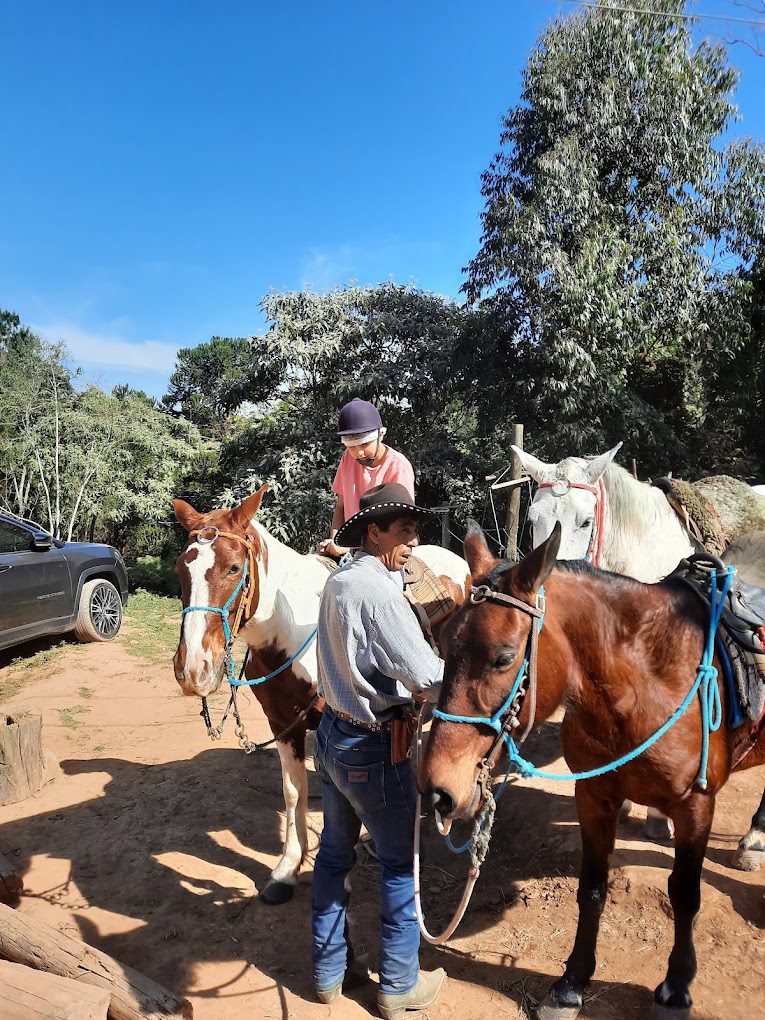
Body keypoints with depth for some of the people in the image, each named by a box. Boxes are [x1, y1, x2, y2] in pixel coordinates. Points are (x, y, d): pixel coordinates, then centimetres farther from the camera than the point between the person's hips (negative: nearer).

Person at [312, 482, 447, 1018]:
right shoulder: (379, 592, -24)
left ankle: (330, 969, 38)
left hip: (332, 733, 9)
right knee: (401, 862, 11)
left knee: (335, 850, 21)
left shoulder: (338, 581, 4)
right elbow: (428, 678, -28)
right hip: (374, 747, -9)